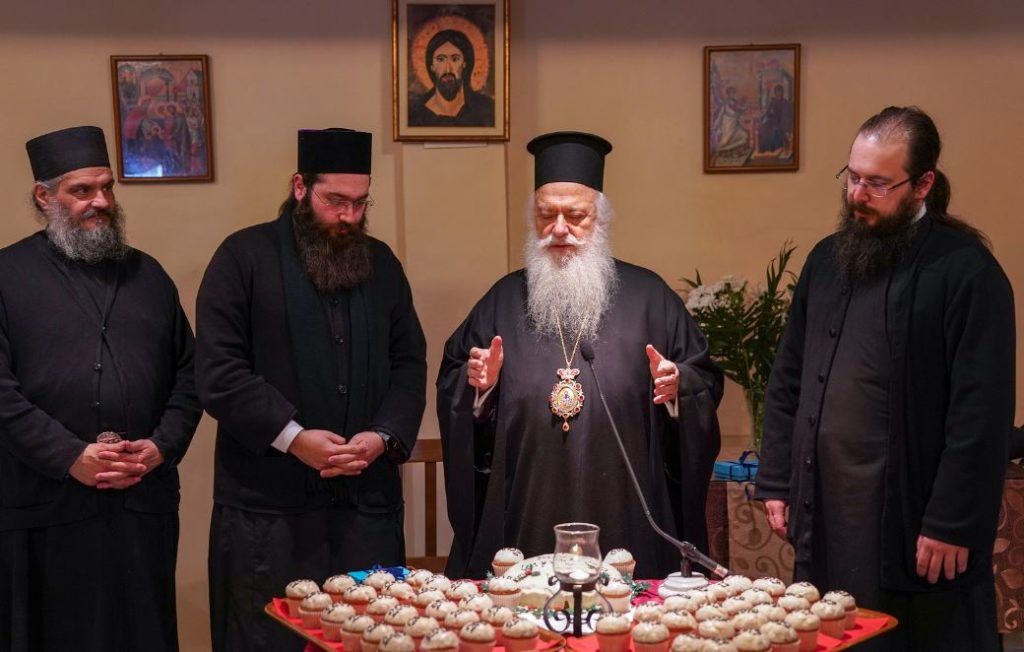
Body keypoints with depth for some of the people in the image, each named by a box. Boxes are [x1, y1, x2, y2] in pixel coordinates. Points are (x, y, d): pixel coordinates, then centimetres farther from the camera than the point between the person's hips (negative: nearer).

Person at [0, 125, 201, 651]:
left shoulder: (147, 274, 14)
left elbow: (187, 372, 12)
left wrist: (163, 445, -3)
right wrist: (71, 457, -13)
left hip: (144, 500, 3)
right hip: (46, 508, -3)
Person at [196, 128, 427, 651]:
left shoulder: (381, 263, 13)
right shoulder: (245, 257, -2)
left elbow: (409, 363, 12)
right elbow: (218, 371, -8)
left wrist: (385, 435, -6)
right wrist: (293, 437, -15)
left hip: (367, 501, 4)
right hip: (269, 506, -4)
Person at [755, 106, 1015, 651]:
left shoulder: (965, 272, -10)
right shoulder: (827, 260, 10)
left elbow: (981, 414, -13)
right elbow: (787, 383, 14)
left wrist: (951, 524, -15)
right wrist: (775, 482, 9)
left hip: (913, 528, -5)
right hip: (824, 520, 6)